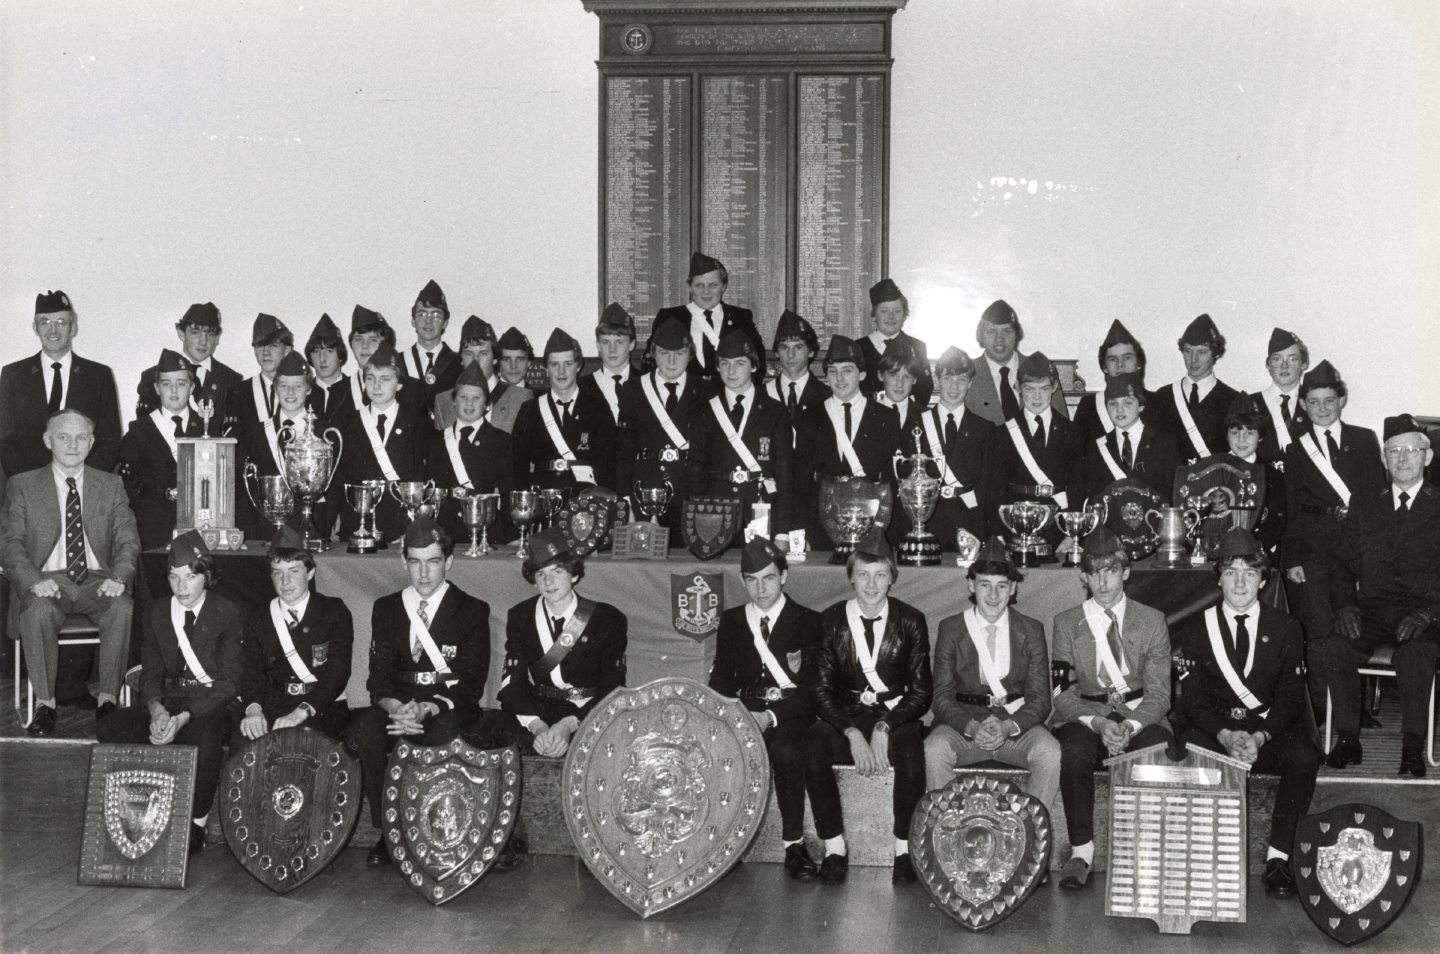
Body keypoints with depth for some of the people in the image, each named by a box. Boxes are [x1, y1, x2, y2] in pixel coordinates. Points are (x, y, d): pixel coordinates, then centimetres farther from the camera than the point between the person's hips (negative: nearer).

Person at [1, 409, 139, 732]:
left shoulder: (111, 485, 14)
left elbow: (128, 541, 6)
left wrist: (119, 578, -15)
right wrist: (33, 581, -19)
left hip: (96, 581, 1)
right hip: (46, 580, -1)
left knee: (123, 608, -31)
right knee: (39, 611, -35)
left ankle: (108, 699, -23)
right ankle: (44, 702, -22)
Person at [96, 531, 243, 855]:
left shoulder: (229, 613, -5)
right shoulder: (158, 613, 10)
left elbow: (228, 682, -11)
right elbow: (151, 674, 7)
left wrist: (183, 717, -24)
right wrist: (156, 709, -17)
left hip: (214, 705, -5)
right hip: (168, 703, 5)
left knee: (204, 735, -38)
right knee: (108, 727, -20)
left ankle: (197, 825, -21)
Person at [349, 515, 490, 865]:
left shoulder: (473, 610, 3)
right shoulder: (386, 608, 12)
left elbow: (470, 683, -6)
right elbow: (378, 676, 2)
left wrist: (428, 709, -25)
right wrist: (395, 707, -22)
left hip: (448, 711, -2)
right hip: (398, 705, 2)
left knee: (444, 733, -37)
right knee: (364, 729, -30)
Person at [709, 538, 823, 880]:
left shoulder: (807, 621, 3)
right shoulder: (731, 621, 15)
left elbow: (811, 689, -5)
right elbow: (720, 680, 13)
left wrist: (771, 717, -20)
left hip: (789, 715, -3)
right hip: (743, 713, 3)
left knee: (785, 748, -35)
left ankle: (794, 844, -24)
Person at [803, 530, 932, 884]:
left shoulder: (910, 621, 2)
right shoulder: (831, 621, 2)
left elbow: (920, 692, -1)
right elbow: (821, 690, -2)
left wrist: (884, 728, -17)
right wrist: (853, 733, -18)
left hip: (896, 717, -1)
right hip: (845, 718, 1)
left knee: (910, 746, -34)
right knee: (814, 743, -31)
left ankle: (905, 850, -21)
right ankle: (834, 848, -20)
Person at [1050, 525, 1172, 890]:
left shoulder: (1152, 621, 8)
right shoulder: (1066, 624, 6)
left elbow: (1159, 693, 1)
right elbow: (1064, 695, -1)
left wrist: (1129, 726, -18)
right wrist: (1098, 723, -20)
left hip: (1139, 718, 1)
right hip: (1084, 718, 0)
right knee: (1074, 754, -35)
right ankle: (1081, 851, -21)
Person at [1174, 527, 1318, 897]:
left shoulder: (1286, 629, 5)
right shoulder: (1196, 629, 5)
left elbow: (1291, 698, -2)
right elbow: (1192, 699, -1)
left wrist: (1259, 737, -19)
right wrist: (1226, 735, -19)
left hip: (1271, 731, 0)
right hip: (1214, 728, 0)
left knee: (1303, 758, -31)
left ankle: (1278, 856, -22)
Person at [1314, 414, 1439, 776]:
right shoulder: (1364, 503, 18)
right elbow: (1344, 565, 14)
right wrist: (1345, 605, -5)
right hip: (1371, 609, 3)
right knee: (1329, 650, -28)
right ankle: (1348, 739, -16)